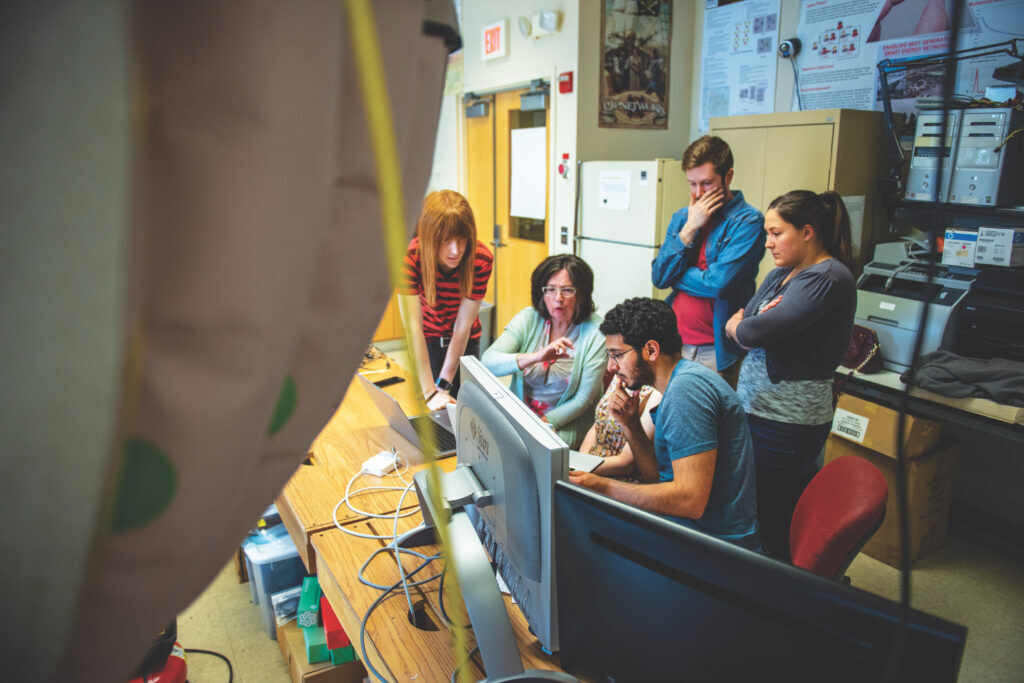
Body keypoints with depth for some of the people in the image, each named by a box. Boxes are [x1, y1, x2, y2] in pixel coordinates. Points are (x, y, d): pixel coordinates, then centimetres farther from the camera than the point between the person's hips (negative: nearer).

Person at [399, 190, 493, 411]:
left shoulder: (481, 259, -27)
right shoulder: (411, 257, -30)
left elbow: (463, 325, -23)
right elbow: (412, 325, -34)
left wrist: (443, 385, -23)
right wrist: (430, 392, -38)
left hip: (467, 342, 1)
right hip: (428, 341, -1)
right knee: (432, 411, 1)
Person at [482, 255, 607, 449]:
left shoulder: (596, 333, -11)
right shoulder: (528, 318, -4)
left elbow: (583, 399, -10)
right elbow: (488, 361, -19)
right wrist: (535, 357, -35)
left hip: (565, 422, -2)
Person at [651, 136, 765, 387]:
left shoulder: (748, 222, -9)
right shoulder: (682, 216, 10)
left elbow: (719, 283, -19)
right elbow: (658, 277, 0)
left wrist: (674, 276, -3)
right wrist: (690, 228, -8)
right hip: (674, 343, 5)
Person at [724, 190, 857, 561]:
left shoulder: (828, 278, -16)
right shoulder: (782, 274, 14)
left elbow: (754, 332, -23)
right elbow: (734, 323, 12)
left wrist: (742, 326, -1)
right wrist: (747, 321, -10)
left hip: (787, 417, -8)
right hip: (756, 406, 8)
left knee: (766, 510, 2)